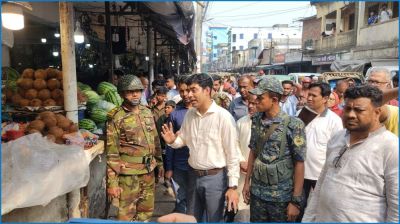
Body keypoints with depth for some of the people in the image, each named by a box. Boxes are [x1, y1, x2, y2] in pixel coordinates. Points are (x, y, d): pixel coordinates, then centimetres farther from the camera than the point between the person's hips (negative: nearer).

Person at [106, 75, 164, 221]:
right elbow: (112, 153, -13)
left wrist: (159, 163, 15)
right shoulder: (116, 117, -12)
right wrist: (112, 183, -14)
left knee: (146, 211, 19)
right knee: (127, 215, 6)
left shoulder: (147, 112, 6)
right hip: (129, 174, -5)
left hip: (148, 171, 6)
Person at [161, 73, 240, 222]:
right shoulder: (189, 114, 2)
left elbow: (232, 154, -14)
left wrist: (232, 186, -14)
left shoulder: (223, 116, -16)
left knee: (214, 220, 13)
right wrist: (172, 141, -9)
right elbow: (183, 140, 14)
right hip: (194, 175, 6)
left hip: (215, 177, -5)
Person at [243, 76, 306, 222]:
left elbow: (299, 164, -13)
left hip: (282, 196, -4)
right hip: (256, 193, 4)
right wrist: (247, 182, 10)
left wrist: (296, 200, -12)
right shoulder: (256, 121, 0)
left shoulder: (293, 125, -15)